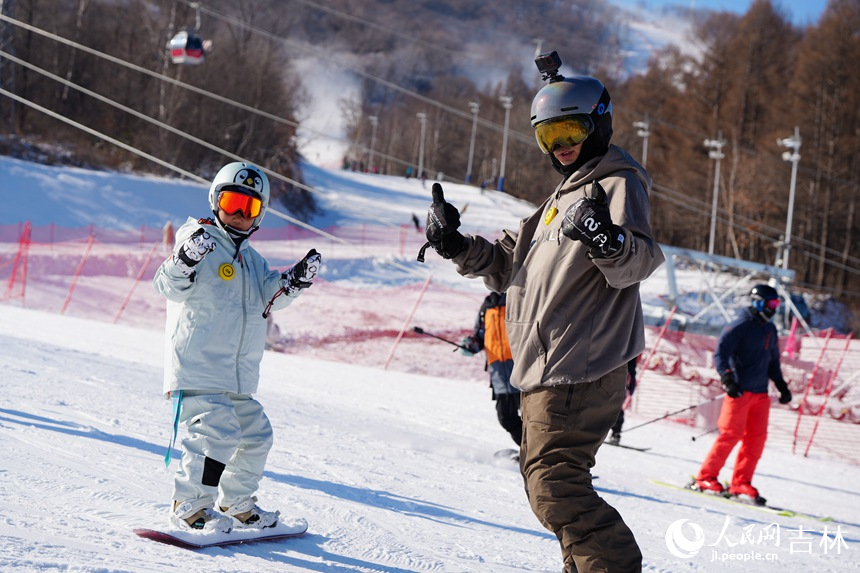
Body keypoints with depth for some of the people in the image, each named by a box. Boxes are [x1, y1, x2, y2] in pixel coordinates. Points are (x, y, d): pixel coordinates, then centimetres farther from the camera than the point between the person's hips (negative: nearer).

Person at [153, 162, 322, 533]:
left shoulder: (252, 260, 18)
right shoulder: (200, 242, -8)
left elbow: (268, 297, 17)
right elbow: (170, 288, -19)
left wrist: (294, 281, 1)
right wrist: (185, 261, -39)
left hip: (236, 378, 9)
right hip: (196, 368, -9)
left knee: (255, 436, 17)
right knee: (216, 432, -22)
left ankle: (236, 504, 33)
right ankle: (189, 508, -15)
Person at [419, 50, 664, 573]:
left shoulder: (617, 183, -5)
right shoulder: (566, 194, 26)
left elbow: (638, 261, -23)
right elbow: (509, 265, 26)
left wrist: (609, 242, -44)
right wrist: (457, 245, 11)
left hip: (581, 367, -10)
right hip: (549, 368, 10)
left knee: (554, 481, -18)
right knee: (548, 478, 17)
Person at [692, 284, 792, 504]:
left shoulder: (770, 330, 18)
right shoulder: (740, 326, -7)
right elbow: (720, 354, -13)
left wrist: (782, 386, 20)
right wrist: (727, 378, -25)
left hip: (760, 392, 8)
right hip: (739, 390, -8)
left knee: (757, 437, 2)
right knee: (731, 434, -10)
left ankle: (740, 483, 8)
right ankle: (705, 478, -3)